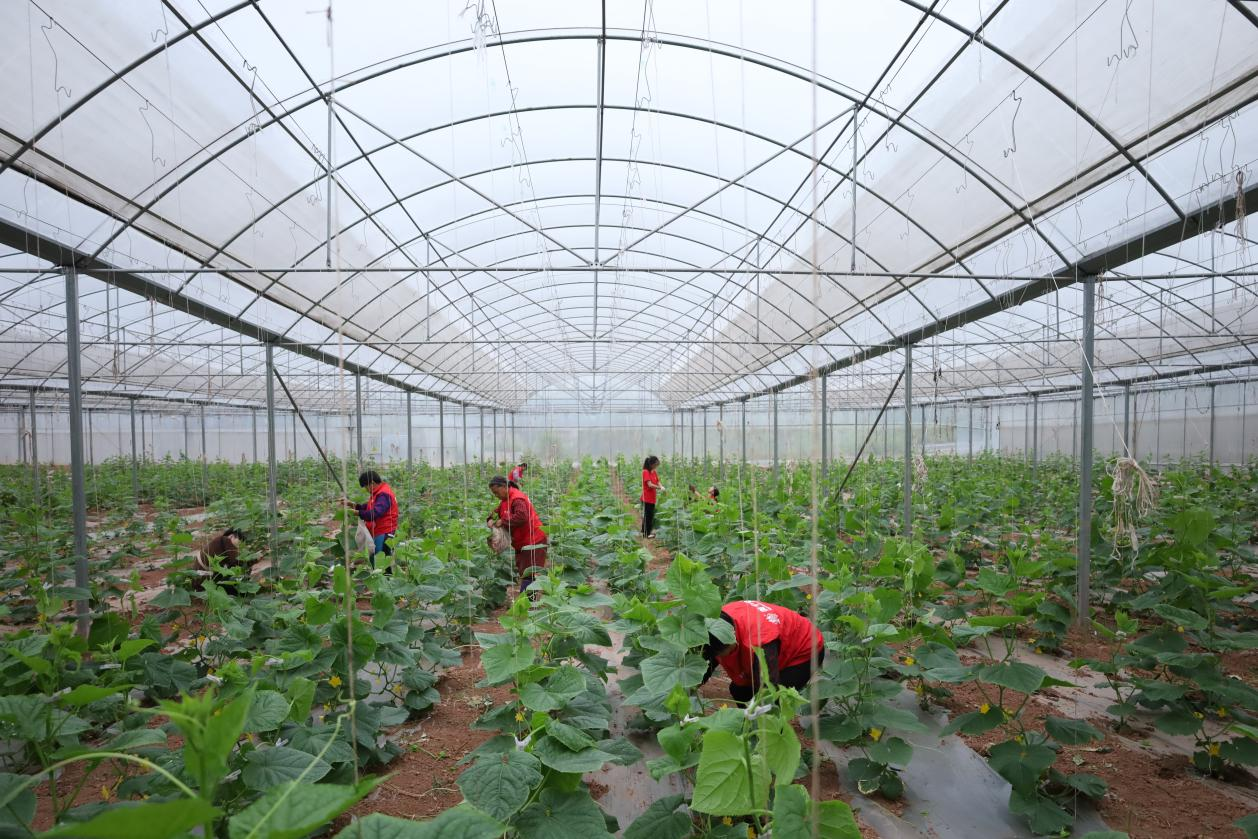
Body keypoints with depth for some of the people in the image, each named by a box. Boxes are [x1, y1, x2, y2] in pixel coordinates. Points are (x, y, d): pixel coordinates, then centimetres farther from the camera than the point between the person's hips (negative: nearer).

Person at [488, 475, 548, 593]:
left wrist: (503, 522, -24)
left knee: (528, 576, -9)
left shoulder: (517, 499, -20)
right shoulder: (505, 500, 12)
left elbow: (522, 517, -33)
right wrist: (491, 519, -4)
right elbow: (497, 512, 19)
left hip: (533, 541, -10)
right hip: (521, 543, 10)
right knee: (521, 573, 12)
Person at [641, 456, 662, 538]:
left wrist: (661, 487, -13)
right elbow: (650, 485, -23)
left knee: (651, 516, 15)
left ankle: (649, 532, 25)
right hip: (646, 498, -8)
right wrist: (659, 488, -22)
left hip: (652, 498, 8)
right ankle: (646, 534, 8)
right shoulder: (645, 472, -15)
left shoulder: (654, 472, 10)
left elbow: (658, 482, 7)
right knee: (647, 516, -1)